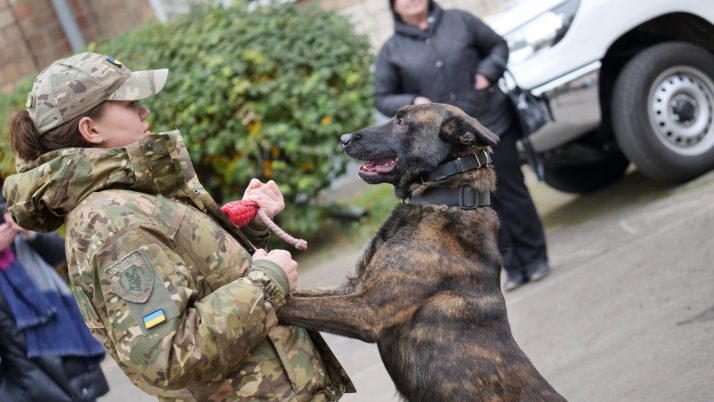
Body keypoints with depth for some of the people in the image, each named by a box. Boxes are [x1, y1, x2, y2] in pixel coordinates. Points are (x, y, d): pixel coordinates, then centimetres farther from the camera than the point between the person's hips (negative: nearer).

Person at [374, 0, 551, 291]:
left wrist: (487, 73, -7)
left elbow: (498, 45, 13)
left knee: (512, 194, 4)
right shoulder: (392, 51, 2)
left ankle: (535, 258, 18)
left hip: (493, 126, 0)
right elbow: (382, 99, 5)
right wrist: (413, 103, -13)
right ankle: (514, 267, 13)